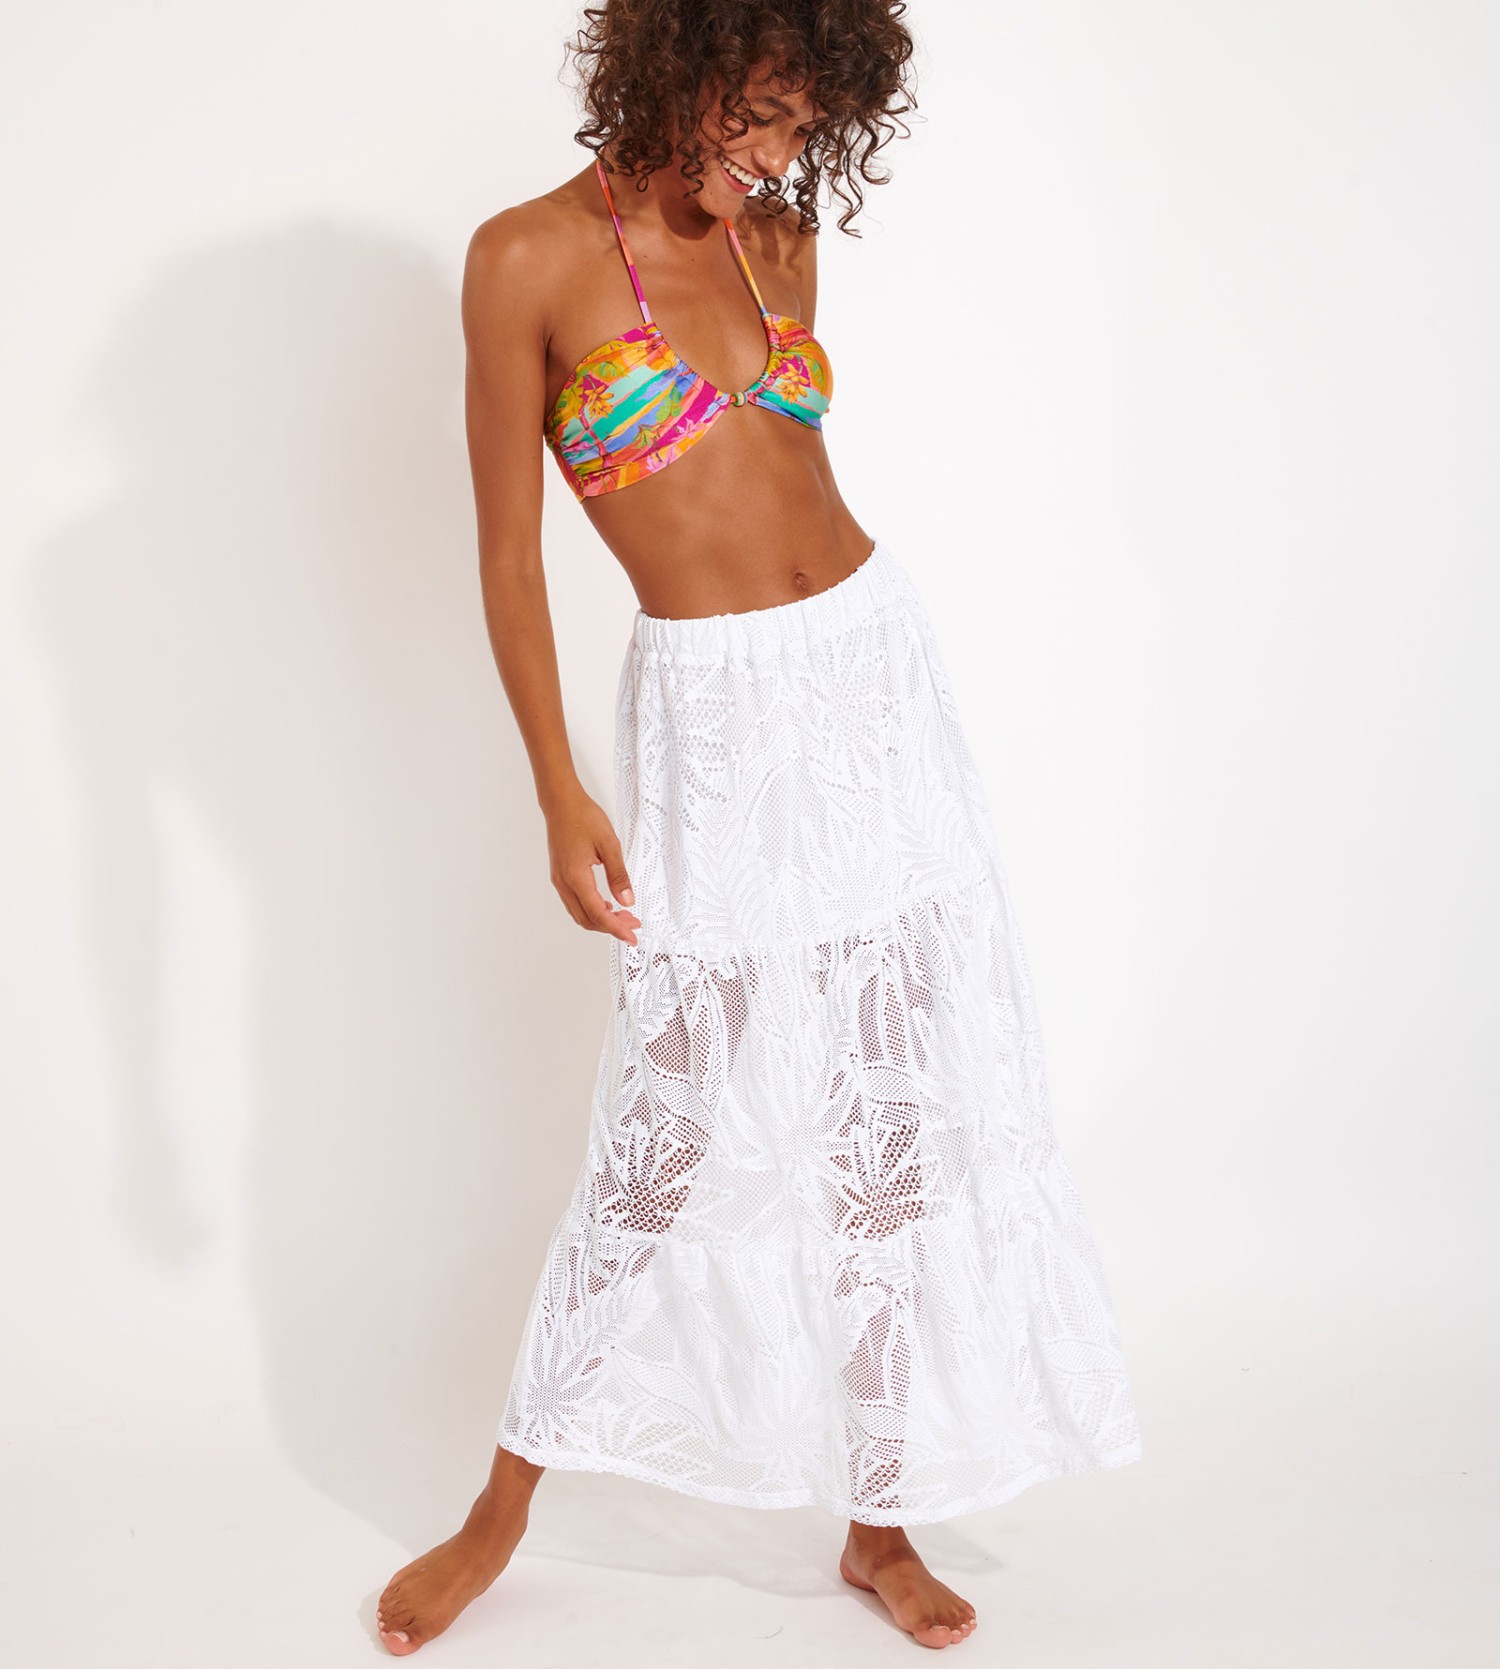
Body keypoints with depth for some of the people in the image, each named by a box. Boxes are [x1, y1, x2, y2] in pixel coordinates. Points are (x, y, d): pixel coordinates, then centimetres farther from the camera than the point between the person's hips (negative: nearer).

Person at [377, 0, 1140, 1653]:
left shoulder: (779, 236, 9)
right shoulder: (532, 257, -6)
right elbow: (510, 551, -5)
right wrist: (561, 793, -9)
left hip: (874, 667, 5)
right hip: (708, 721, -5)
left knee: (904, 1120, 6)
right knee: (666, 1134, 2)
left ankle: (880, 1519, 24)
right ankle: (505, 1508, 25)